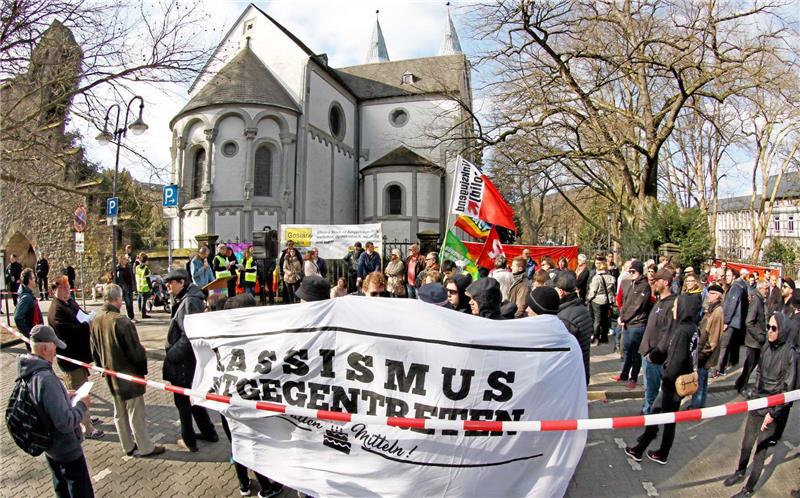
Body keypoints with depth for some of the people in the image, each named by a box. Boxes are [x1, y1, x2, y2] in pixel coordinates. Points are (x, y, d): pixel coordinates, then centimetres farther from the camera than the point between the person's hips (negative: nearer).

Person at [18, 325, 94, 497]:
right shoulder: (46, 379, -34)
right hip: (67, 449, -9)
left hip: (48, 444, 9)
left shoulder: (28, 373, -6)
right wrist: (82, 405, -18)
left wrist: (64, 395, 6)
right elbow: (65, 423, -33)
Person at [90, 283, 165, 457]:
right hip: (129, 374, -7)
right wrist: (143, 370, -5)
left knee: (119, 413, 19)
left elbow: (95, 351, 10)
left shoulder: (95, 321, -2)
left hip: (111, 376, 7)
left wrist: (104, 368, 21)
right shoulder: (121, 321, -26)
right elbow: (136, 350, -20)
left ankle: (128, 446, 31)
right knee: (136, 413, 5)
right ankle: (146, 447, 17)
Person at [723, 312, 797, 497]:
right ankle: (740, 472, 40)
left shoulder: (789, 353, -16)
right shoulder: (767, 347, -1)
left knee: (761, 449, 6)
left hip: (772, 409, -5)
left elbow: (789, 388, -14)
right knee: (746, 442, 18)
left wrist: (773, 413, -13)